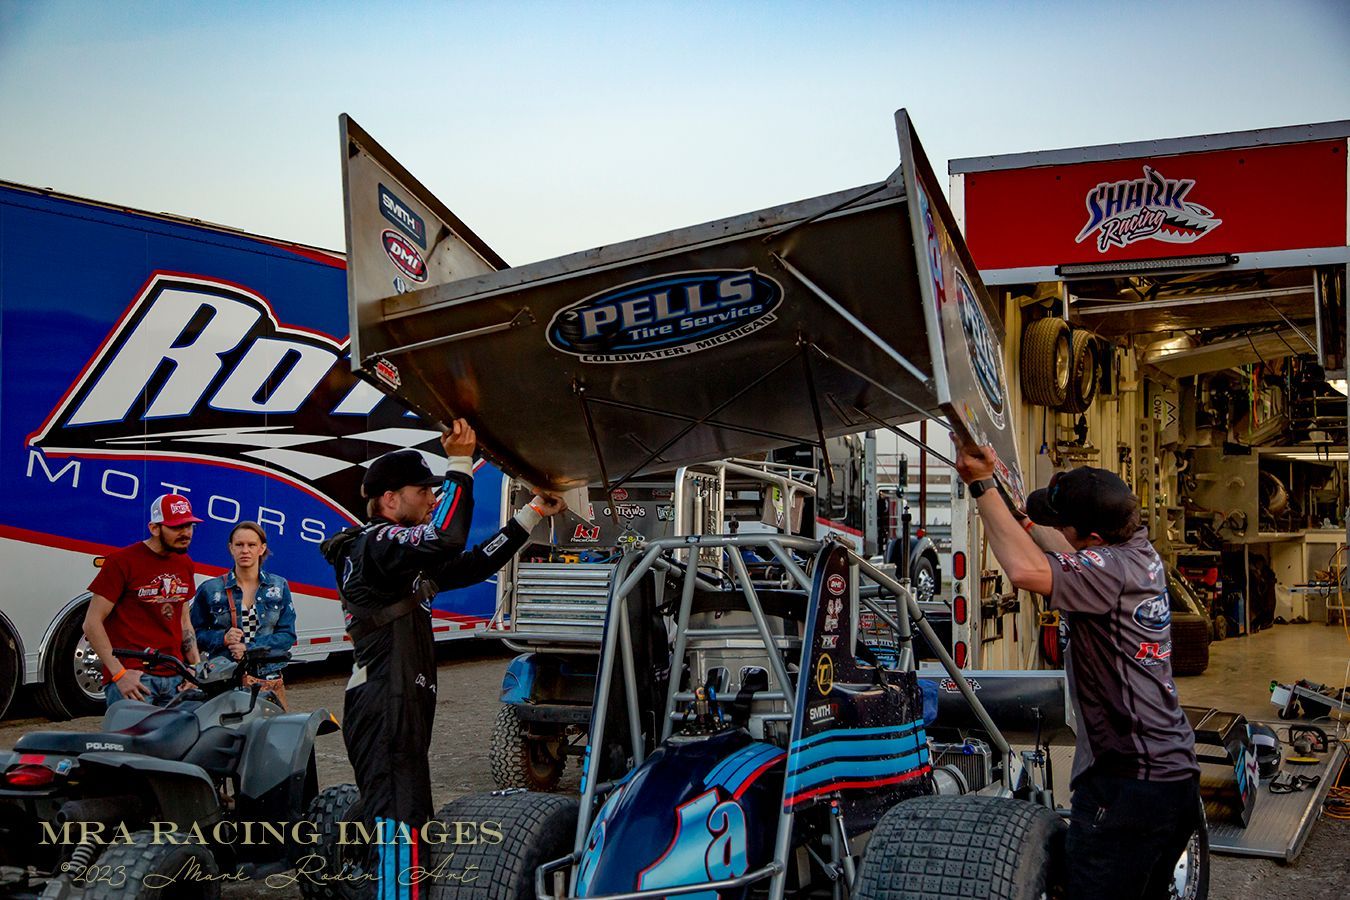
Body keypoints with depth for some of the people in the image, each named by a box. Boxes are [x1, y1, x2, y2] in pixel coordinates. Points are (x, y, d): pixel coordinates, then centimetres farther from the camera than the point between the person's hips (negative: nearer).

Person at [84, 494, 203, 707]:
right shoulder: (122, 561, -4)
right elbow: (92, 623, -7)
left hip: (176, 679, 6)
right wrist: (119, 673, -15)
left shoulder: (184, 564, 16)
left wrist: (197, 667, 8)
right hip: (133, 677, -6)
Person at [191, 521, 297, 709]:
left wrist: (250, 649, -8)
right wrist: (223, 638, -9)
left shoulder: (279, 587, 10)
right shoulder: (209, 589, 9)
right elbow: (195, 634, 9)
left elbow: (287, 635, 4)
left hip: (269, 680, 1)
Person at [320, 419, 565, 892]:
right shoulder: (375, 544, -12)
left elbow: (471, 564, 21)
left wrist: (533, 513, 21)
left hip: (400, 710, 11)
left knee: (407, 828, 15)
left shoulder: (398, 558, 19)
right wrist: (460, 465, -17)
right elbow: (446, 539, -29)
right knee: (401, 830, -12)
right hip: (385, 712, -11)